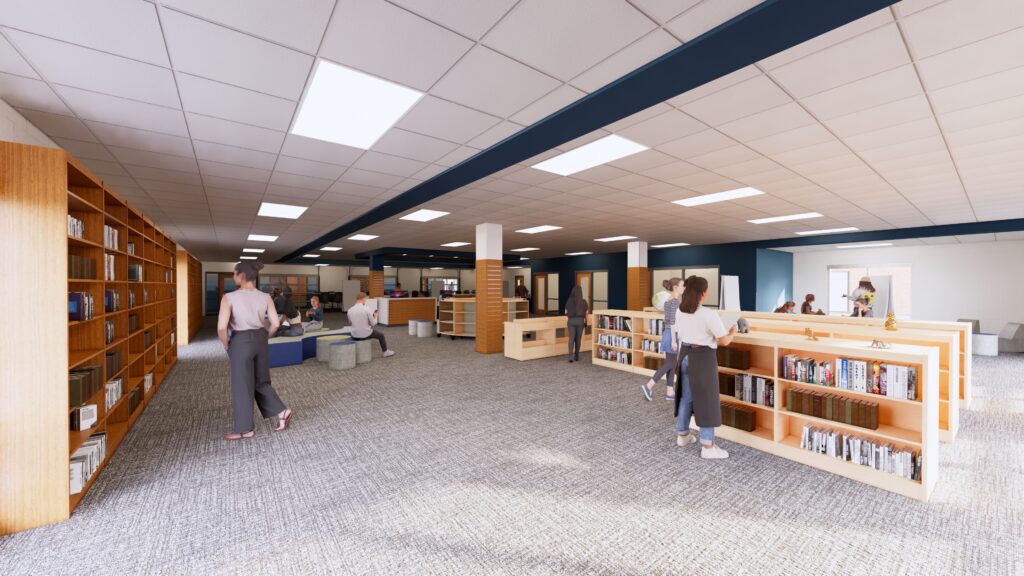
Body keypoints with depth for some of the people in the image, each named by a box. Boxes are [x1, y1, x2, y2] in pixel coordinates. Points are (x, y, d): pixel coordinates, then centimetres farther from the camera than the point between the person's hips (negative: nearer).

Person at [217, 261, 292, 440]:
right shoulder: (265, 297, -3)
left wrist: (226, 344, -2)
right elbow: (275, 324, -4)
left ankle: (245, 429, 22)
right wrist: (263, 338, 12)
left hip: (241, 342, -5)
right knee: (261, 382, 21)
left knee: (242, 386, 9)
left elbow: (221, 328, -20)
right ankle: (282, 412, 14)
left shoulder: (229, 297, -15)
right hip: (260, 340, 5)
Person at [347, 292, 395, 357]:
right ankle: (386, 352, 39)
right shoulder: (367, 309, -17)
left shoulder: (350, 310, -3)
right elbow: (373, 323, -10)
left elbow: (350, 322, 14)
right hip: (365, 334, -5)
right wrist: (375, 317, 10)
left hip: (354, 336, 5)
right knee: (381, 335, 23)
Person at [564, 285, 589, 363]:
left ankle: (571, 356, -15)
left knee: (571, 339, 1)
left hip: (571, 320, -1)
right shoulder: (583, 301, -5)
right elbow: (586, 313, -2)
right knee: (578, 339, 12)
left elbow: (566, 312, -1)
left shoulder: (569, 301, -6)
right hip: (580, 321, 1)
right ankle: (576, 356, 21)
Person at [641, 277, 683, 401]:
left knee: (671, 364, 12)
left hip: (667, 333, 9)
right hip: (672, 335, -9)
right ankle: (649, 385, -1)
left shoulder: (667, 301, 12)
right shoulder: (674, 301, -16)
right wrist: (674, 340, -20)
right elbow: (673, 322, -20)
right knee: (670, 364, -2)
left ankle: (669, 392, 16)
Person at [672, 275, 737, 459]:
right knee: (707, 400, 4)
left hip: (685, 355, 7)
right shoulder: (709, 314, -20)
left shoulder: (679, 311, 1)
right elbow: (724, 341, -13)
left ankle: (682, 435, 32)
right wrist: (733, 331, 6)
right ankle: (707, 447, 12)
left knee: (686, 396, 19)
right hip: (703, 358, -7)